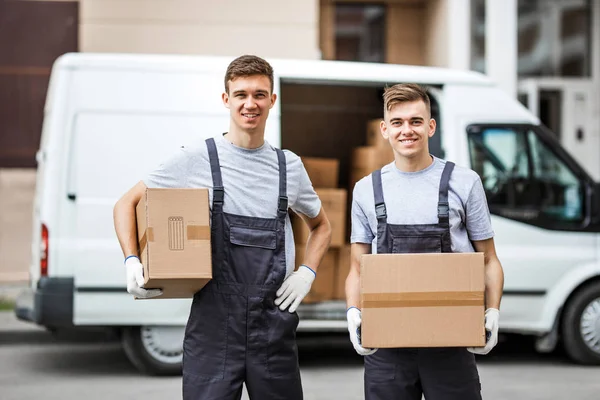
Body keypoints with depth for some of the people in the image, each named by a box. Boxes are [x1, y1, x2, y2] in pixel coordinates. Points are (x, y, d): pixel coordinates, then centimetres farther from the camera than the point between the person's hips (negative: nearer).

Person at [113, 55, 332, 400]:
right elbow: (127, 204, 7)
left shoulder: (289, 165, 9)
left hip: (275, 322, 3)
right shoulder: (196, 160, -1)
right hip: (213, 322, -3)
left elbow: (321, 226, 25)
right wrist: (132, 263, -8)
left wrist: (307, 273, 7)